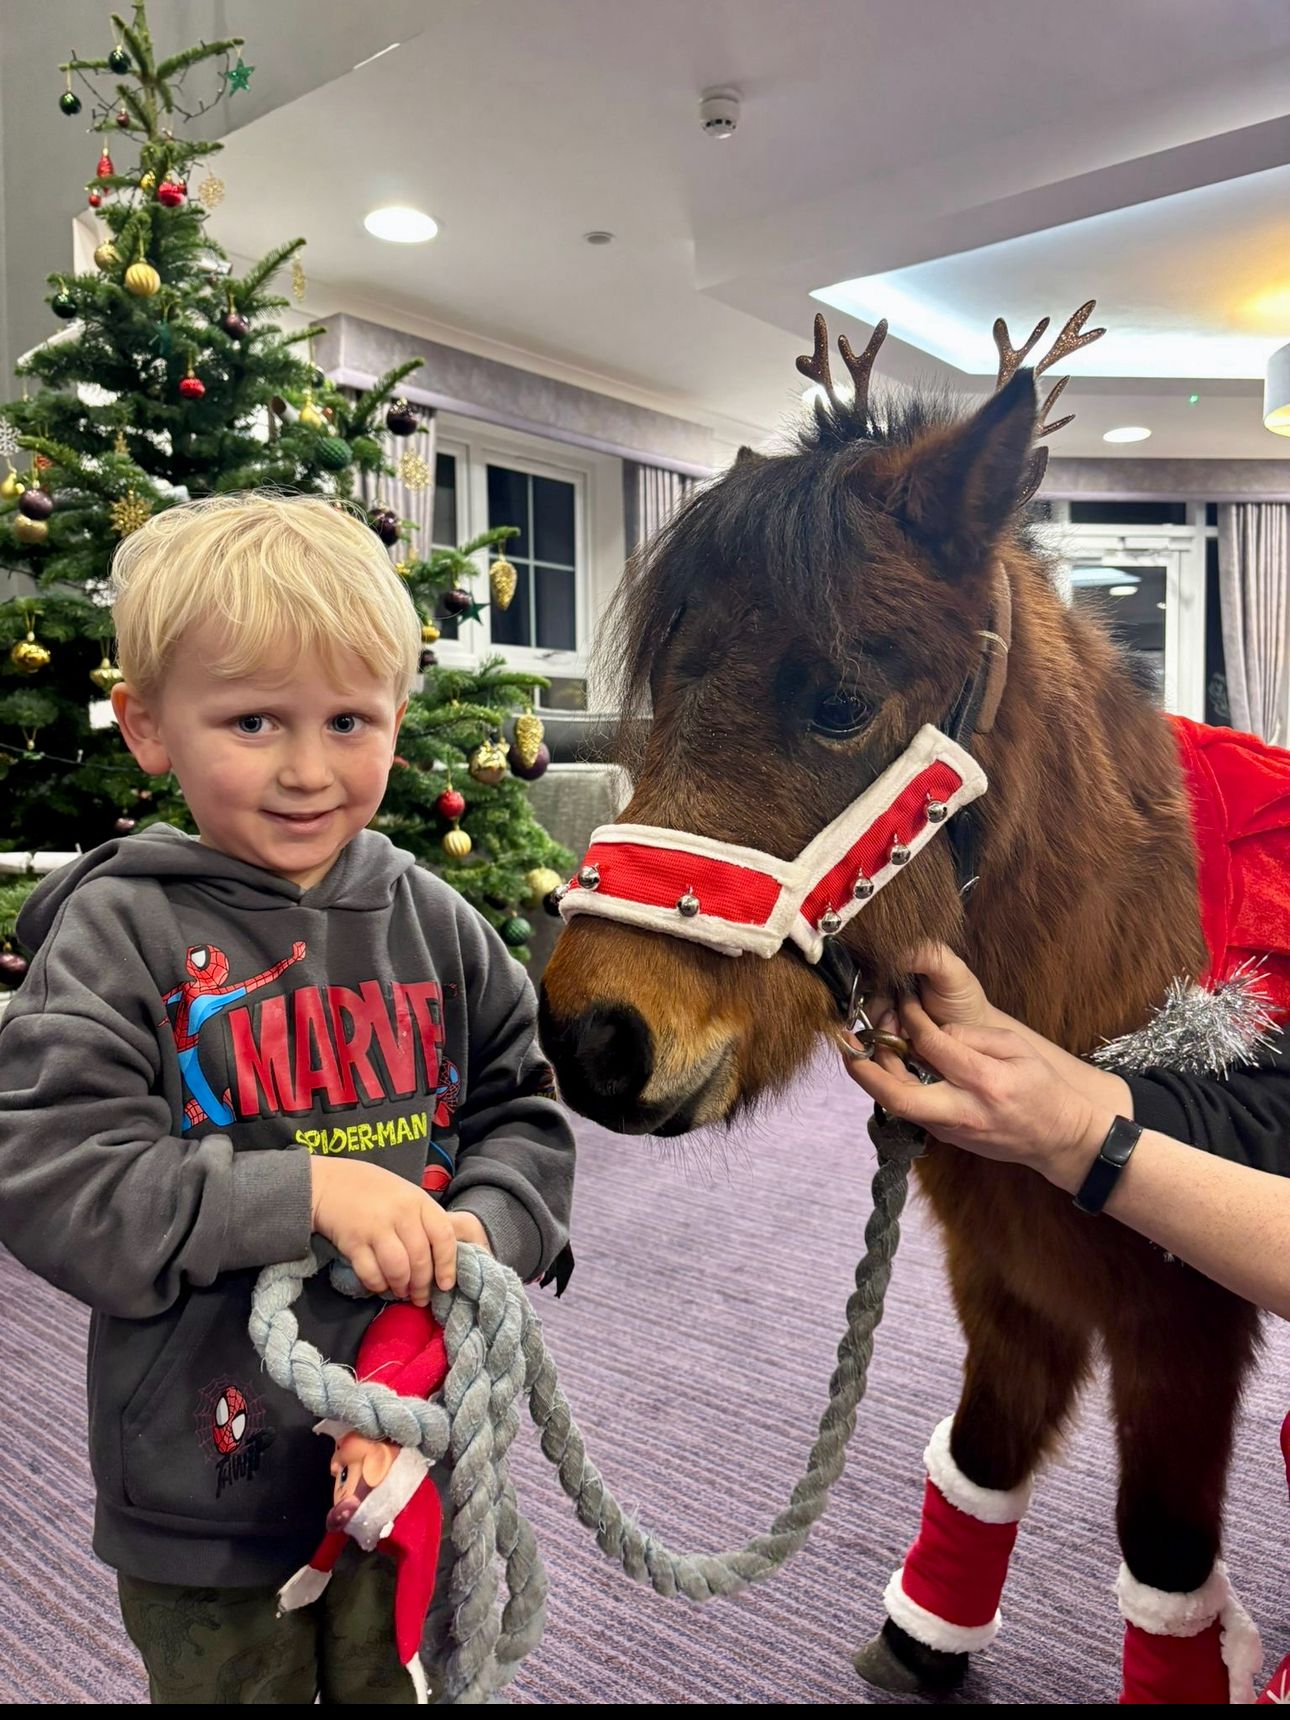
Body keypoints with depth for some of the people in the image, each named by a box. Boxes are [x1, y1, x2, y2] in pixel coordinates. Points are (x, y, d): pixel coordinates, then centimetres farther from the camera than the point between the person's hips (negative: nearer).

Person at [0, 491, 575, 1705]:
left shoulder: (432, 924, -4)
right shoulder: (120, 931, -14)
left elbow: (522, 1107, 3)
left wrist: (486, 1228, -17)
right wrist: (304, 1191, -27)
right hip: (207, 1487, -3)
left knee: (399, 1678, 25)